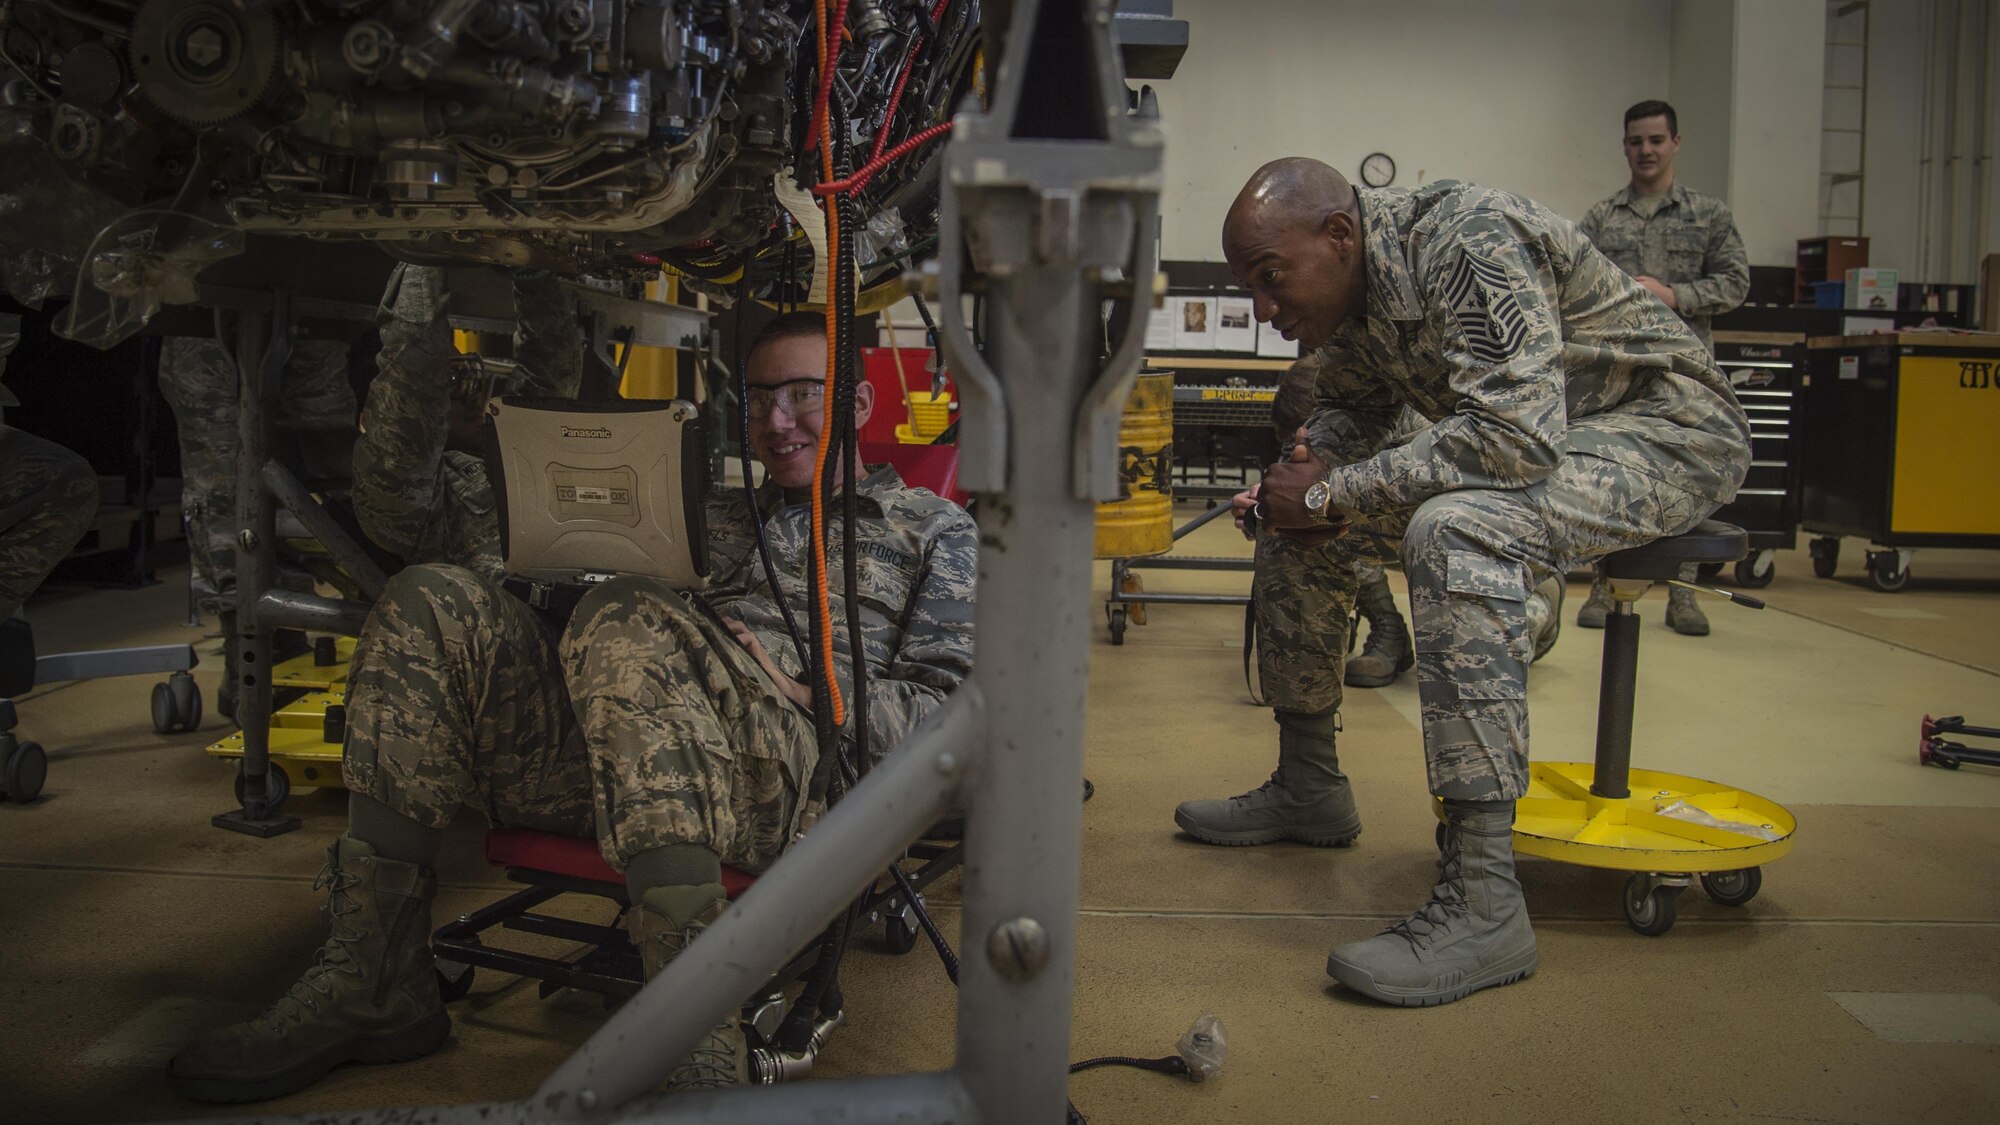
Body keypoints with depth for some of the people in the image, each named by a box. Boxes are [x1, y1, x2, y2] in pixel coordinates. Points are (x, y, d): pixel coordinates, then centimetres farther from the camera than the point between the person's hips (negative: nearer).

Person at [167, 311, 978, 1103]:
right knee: (433, 605, -12)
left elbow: (949, 716, 7)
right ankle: (373, 983, -14)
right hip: (626, 762, 6)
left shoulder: (932, 527, 21)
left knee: (625, 617, -34)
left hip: (796, 777, -5)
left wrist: (797, 686, -6)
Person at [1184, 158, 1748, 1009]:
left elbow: (1517, 435, -35)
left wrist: (1331, 494, -28)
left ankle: (1483, 902, -33)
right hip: (1525, 438, 9)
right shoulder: (1350, 288, 0)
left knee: (1456, 530, -37)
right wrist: (1303, 477, -9)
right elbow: (1350, 411, 14)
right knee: (1296, 524, 2)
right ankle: (1308, 782, 14)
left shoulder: (1465, 239, -26)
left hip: (1671, 429, -9)